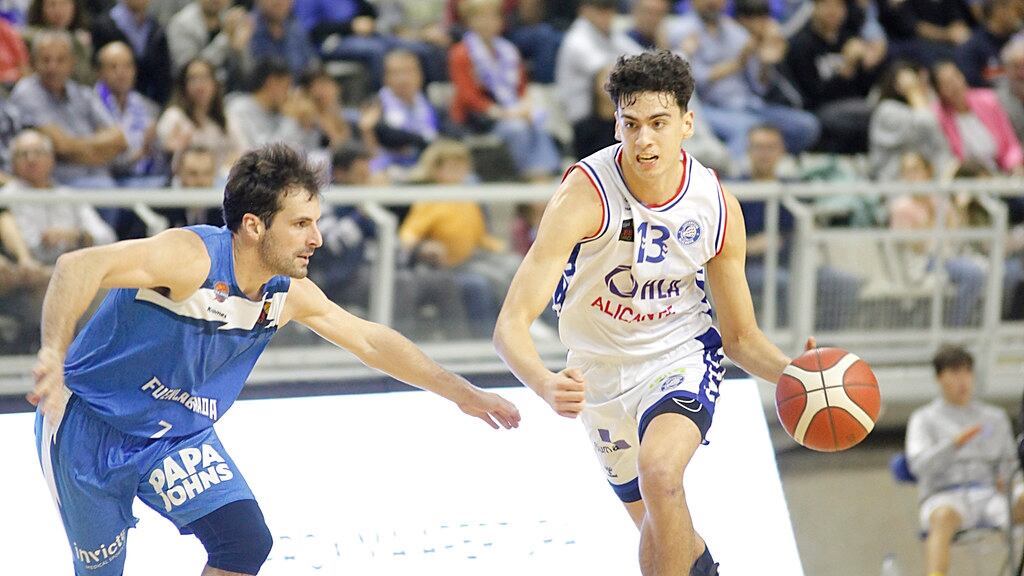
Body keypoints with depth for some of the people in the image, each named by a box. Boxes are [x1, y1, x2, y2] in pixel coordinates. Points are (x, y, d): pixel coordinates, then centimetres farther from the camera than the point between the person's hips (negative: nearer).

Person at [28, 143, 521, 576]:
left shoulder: (289, 294, -6)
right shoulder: (193, 258, -30)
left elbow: (368, 339, 8)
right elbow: (79, 266, -43)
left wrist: (460, 393, 9)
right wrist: (54, 354, -58)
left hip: (178, 434, 6)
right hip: (89, 422, -6)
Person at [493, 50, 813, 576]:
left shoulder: (717, 208, -16)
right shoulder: (586, 194, -27)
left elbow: (741, 336, -2)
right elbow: (511, 325, -33)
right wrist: (546, 386, -54)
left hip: (681, 355, -1)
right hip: (601, 370, 1)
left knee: (659, 474, -34)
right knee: (658, 530, 19)